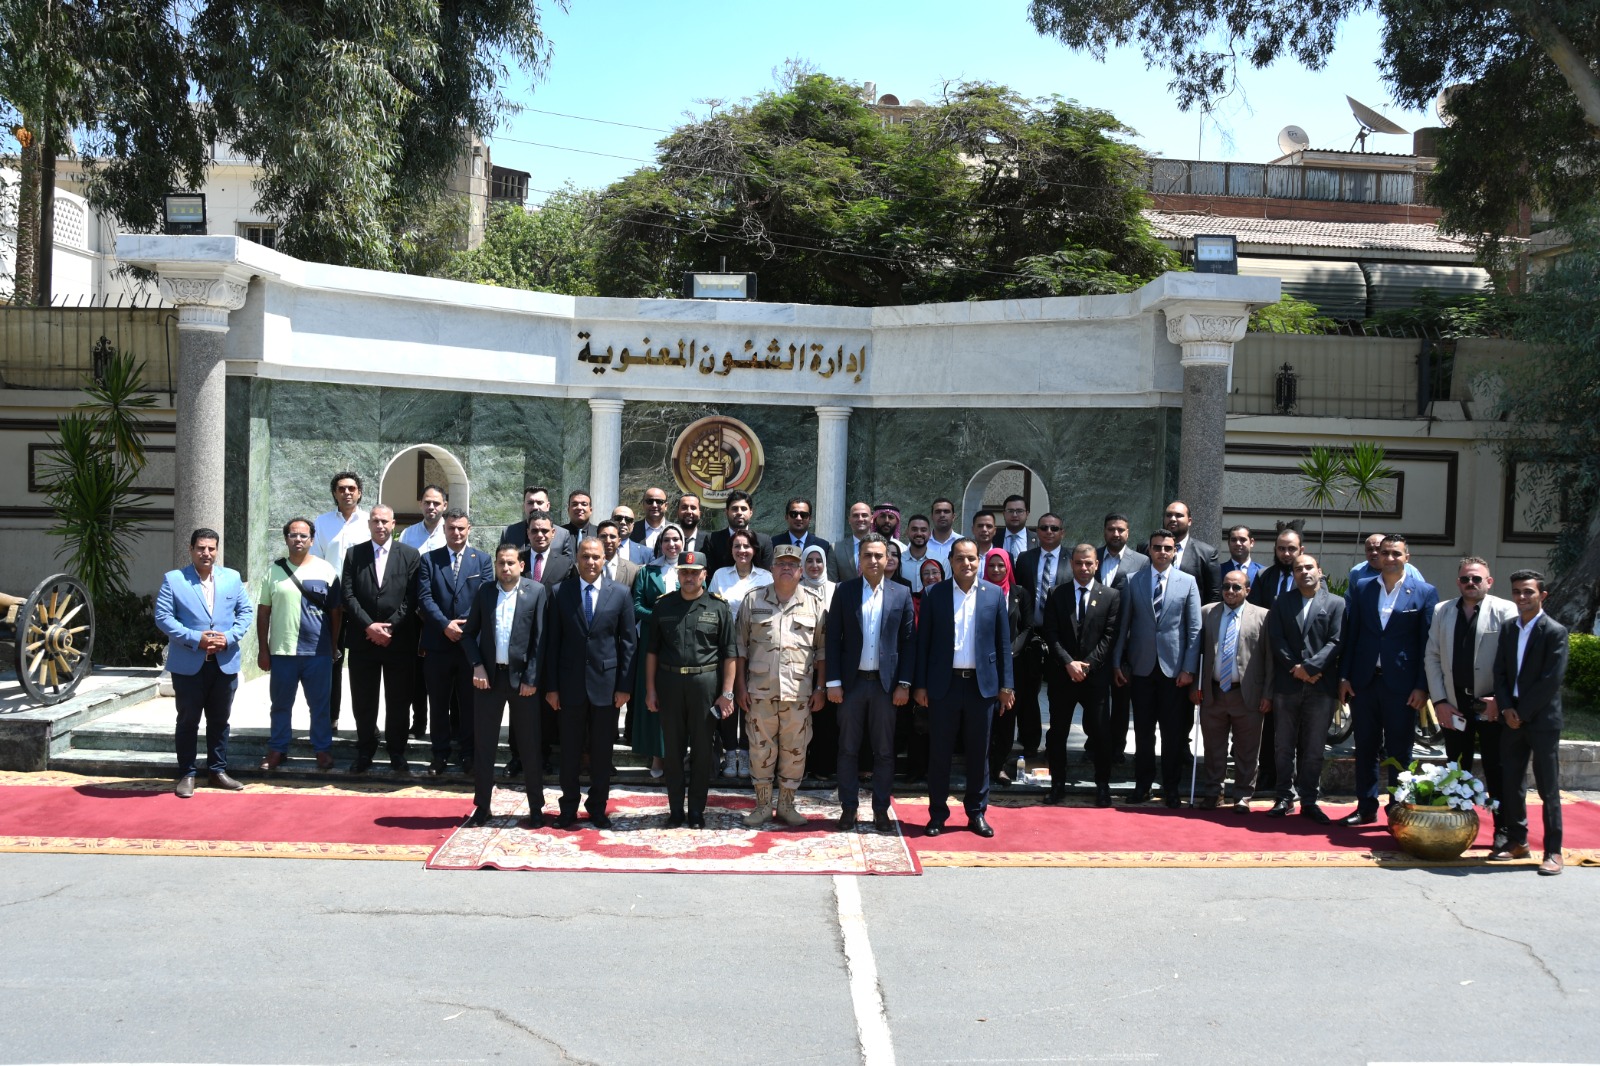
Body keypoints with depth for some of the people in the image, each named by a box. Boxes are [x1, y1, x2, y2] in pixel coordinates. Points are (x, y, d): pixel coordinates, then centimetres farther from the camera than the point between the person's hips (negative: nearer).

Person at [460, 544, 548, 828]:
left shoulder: (536, 591, -2)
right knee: (483, 744, 7)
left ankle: (536, 809, 14)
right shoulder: (484, 593, 6)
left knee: (529, 746, 5)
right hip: (489, 676, 3)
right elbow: (469, 633, 11)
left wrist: (531, 678, -10)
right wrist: (477, 665, -4)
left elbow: (540, 638, -5)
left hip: (522, 677, -2)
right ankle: (481, 807, 18)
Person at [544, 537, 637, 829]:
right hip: (571, 683, 0)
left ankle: (598, 808, 20)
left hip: (606, 683, 0)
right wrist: (551, 686, -2)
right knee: (570, 749, 8)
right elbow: (552, 642, 2)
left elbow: (628, 641, 2)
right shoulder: (560, 593, 2)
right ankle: (569, 808, 20)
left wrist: (625, 685, -3)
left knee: (602, 750, 7)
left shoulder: (621, 593, 1)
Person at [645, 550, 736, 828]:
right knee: (673, 749, 9)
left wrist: (727, 692, -6)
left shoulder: (718, 608, 0)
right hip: (669, 681, 2)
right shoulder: (663, 606, 6)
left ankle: (696, 810, 17)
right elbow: (652, 650, 9)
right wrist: (650, 688, 4)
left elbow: (729, 654, -1)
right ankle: (676, 810, 19)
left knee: (702, 750, 6)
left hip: (705, 683, -2)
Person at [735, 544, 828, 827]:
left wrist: (820, 688, 1)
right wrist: (740, 686, 0)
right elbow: (740, 645, 5)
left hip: (799, 692, 0)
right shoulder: (753, 600, 4)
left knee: (795, 749, 6)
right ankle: (762, 804, 19)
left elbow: (823, 650, 6)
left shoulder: (815, 603, 4)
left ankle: (786, 805, 20)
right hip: (760, 690, 0)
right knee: (761, 748, 6)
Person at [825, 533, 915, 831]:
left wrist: (904, 683, -3)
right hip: (851, 682, 0)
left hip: (886, 683, 0)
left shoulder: (901, 594, 4)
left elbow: (907, 642, 3)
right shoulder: (844, 591, 2)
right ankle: (848, 808, 15)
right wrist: (833, 681, -6)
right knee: (848, 749, 6)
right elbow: (833, 638, 0)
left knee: (884, 751, 6)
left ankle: (881, 809, 15)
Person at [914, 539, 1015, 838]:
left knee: (979, 752, 8)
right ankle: (937, 813, 16)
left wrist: (1005, 685, 2)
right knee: (939, 752, 5)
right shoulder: (933, 594, 0)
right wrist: (920, 684, -2)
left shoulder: (994, 594, 4)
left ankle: (977, 813, 20)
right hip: (944, 684, -1)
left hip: (982, 684, 1)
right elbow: (923, 642, 1)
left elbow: (1003, 642, 5)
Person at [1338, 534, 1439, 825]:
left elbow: (1428, 644, -3)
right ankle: (1366, 808, 20)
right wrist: (1344, 676, 3)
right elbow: (1351, 635, 9)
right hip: (1364, 681, 3)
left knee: (1399, 752, 5)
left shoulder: (1424, 592, 0)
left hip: (1401, 684, -3)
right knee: (1365, 748, 10)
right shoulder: (1363, 589, 8)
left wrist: (1422, 686, -8)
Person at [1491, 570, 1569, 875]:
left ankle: (1553, 850, 5)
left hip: (1542, 720, -6)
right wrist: (1506, 709, -5)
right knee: (1511, 784, 9)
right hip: (1512, 719, 6)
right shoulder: (1508, 630, 11)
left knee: (1548, 788, -1)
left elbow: (1551, 680, -13)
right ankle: (1517, 841, 21)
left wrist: (1522, 712, -12)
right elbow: (1500, 673, 9)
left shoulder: (1554, 632, -7)